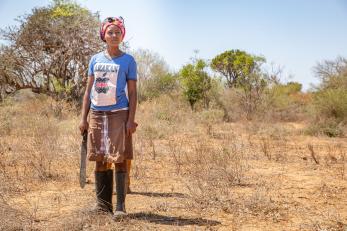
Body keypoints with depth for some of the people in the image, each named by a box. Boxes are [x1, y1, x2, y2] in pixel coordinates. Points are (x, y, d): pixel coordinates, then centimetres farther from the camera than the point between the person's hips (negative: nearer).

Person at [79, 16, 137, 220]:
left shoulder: (128, 60, 2)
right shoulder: (95, 60, 11)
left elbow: (132, 92, -1)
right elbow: (89, 90, 12)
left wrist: (131, 119, -10)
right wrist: (84, 118, 6)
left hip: (119, 114, -4)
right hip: (97, 114, 4)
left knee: (119, 159, -7)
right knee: (100, 160, 6)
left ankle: (120, 206, -3)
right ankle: (103, 203, 15)